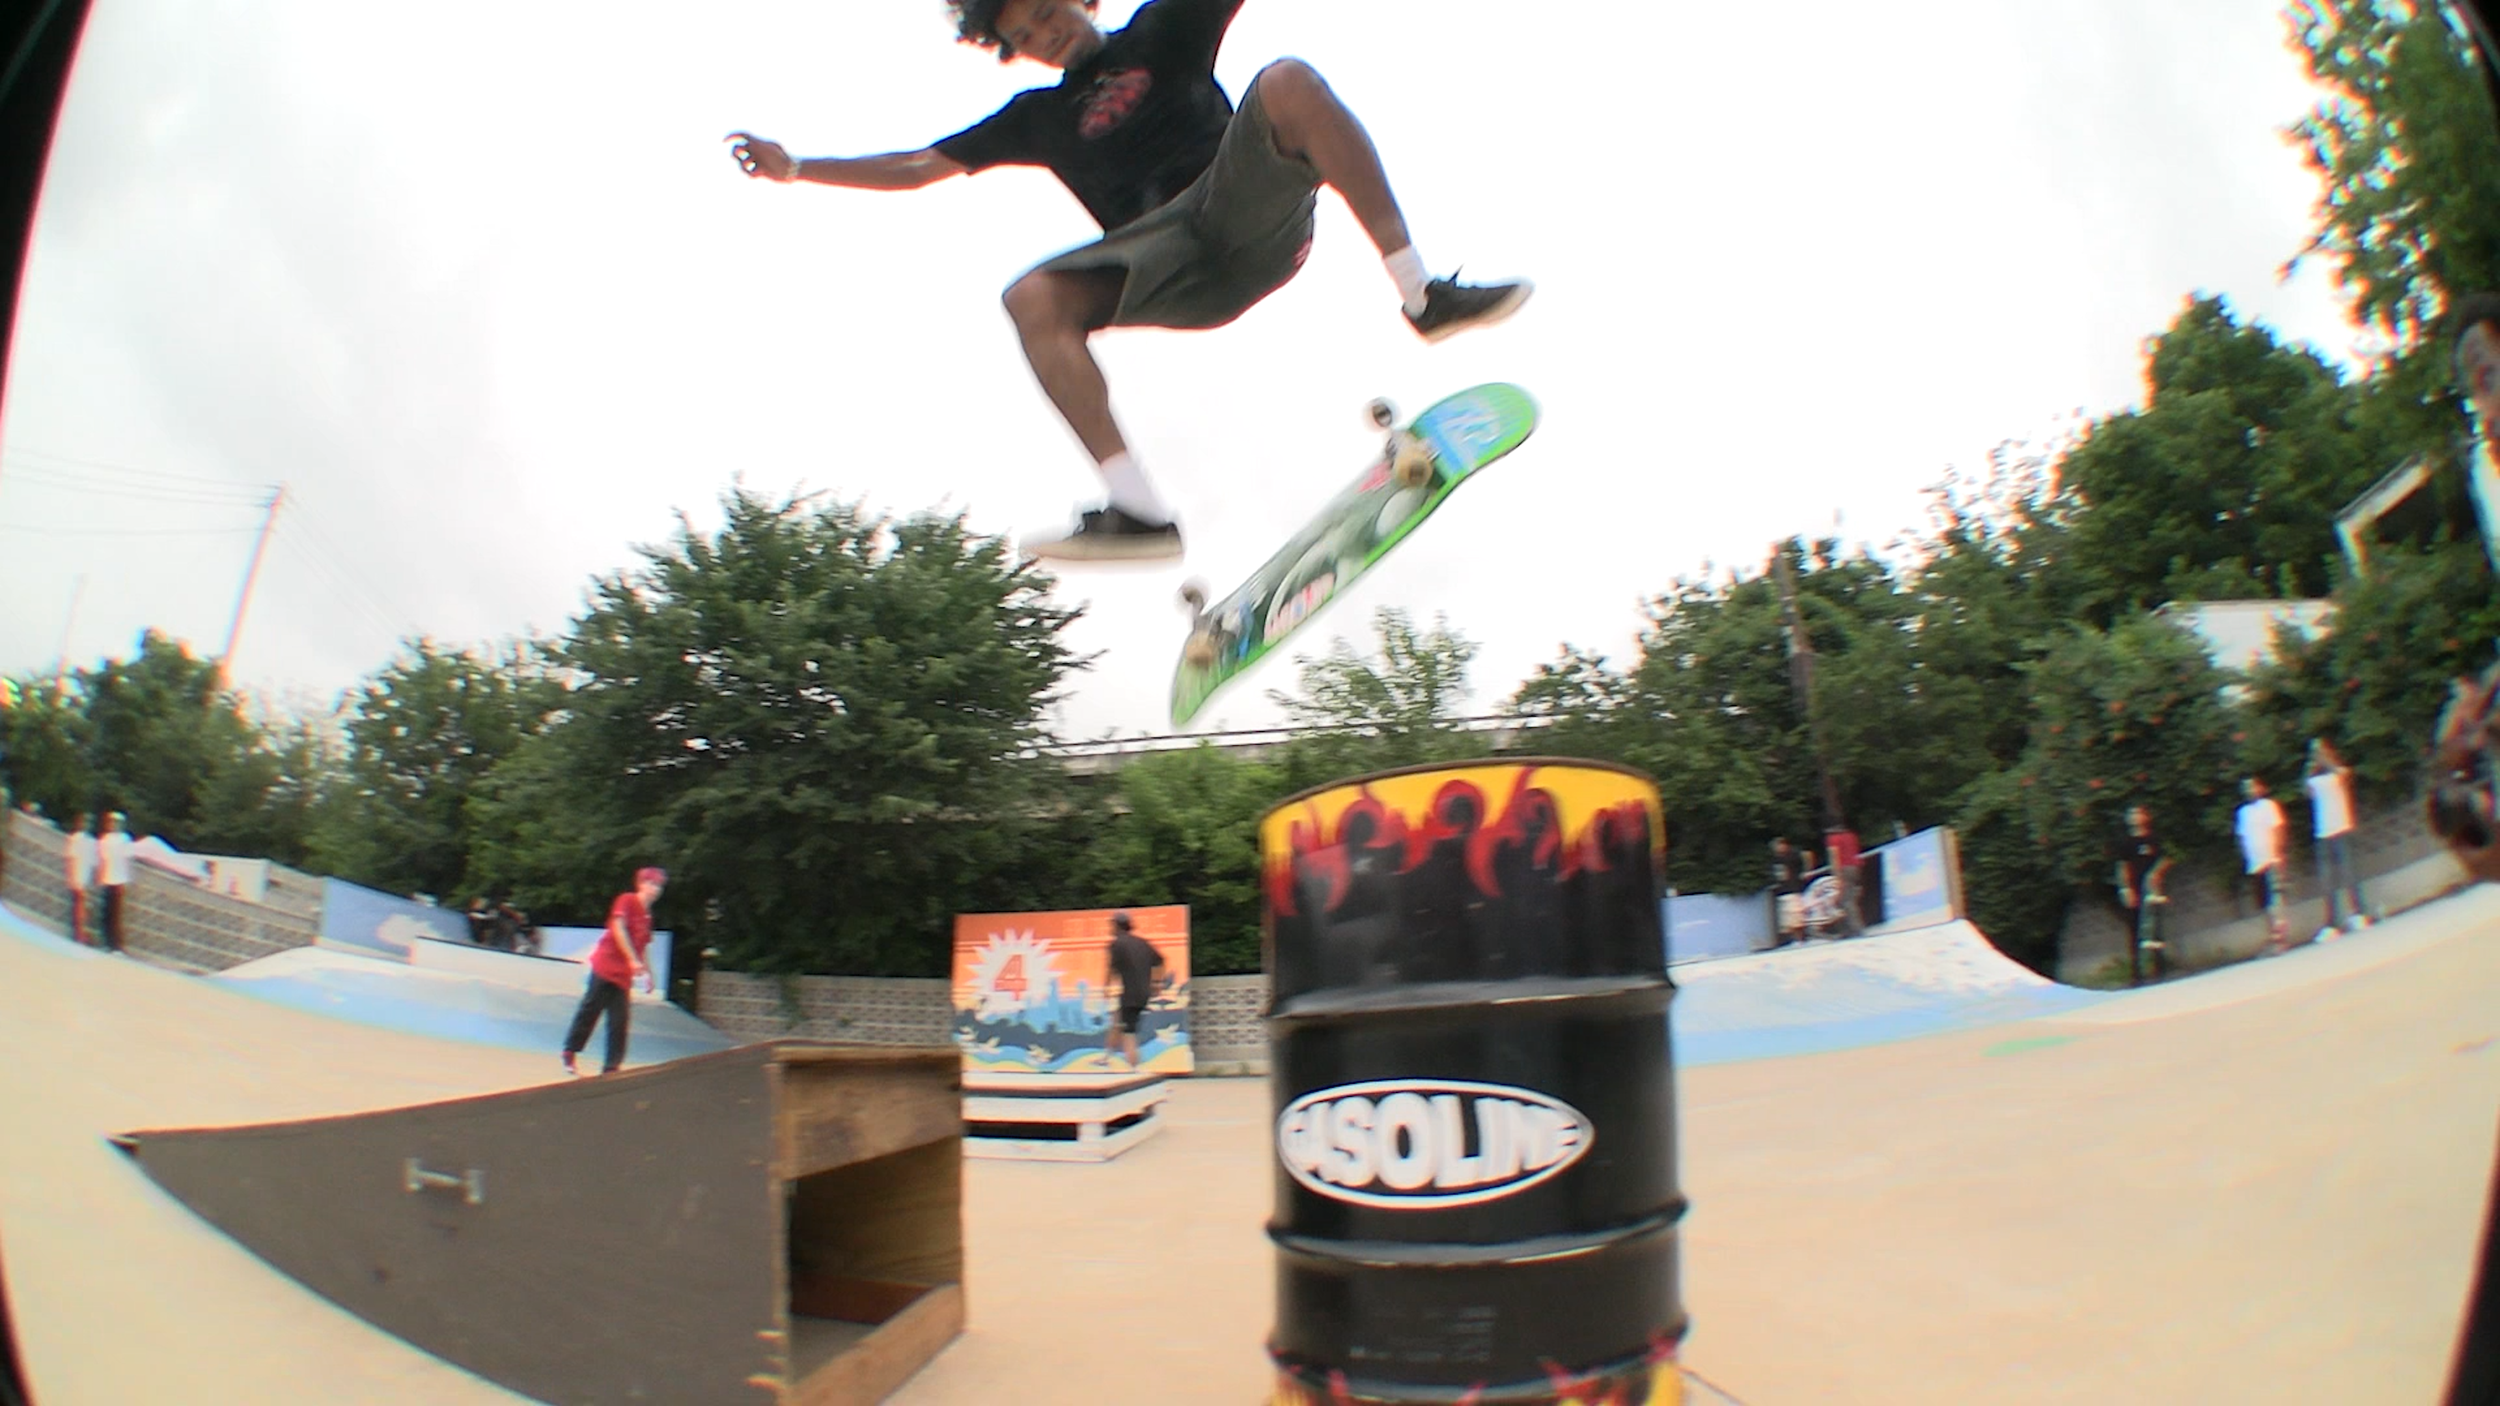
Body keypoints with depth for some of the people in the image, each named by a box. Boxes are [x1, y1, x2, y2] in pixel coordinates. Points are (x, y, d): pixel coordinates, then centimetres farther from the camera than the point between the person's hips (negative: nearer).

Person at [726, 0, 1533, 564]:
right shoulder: (1039, 118, 28)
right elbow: (918, 168, 27)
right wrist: (796, 168, 21)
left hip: (1255, 207, -2)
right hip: (1173, 270, 2)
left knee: (1287, 82, -28)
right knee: (1034, 299, -24)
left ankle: (1420, 293, -32)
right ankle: (1139, 509, -34)